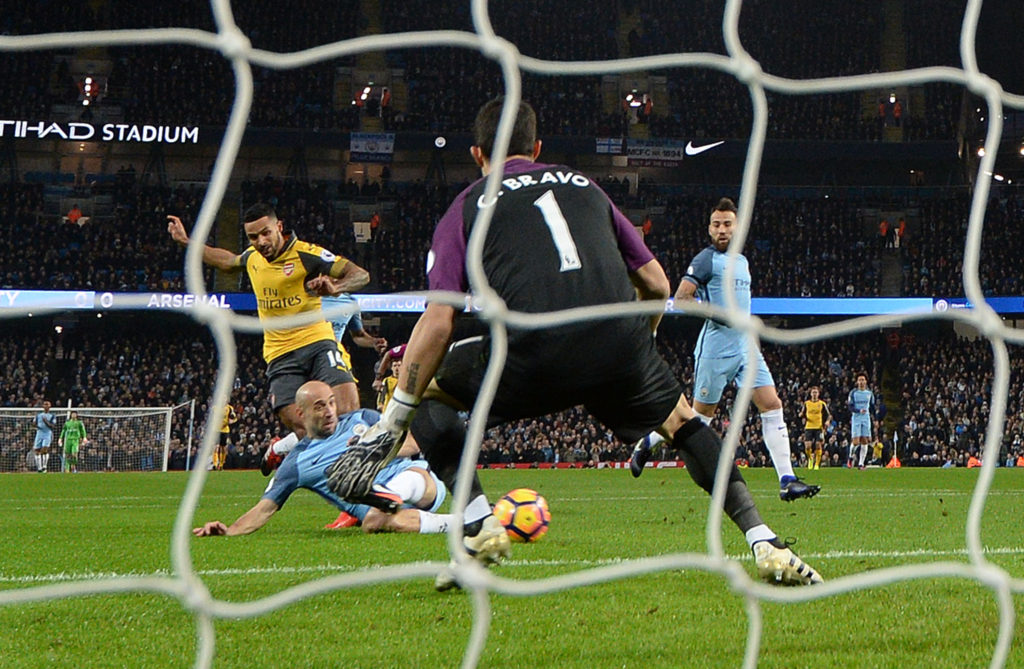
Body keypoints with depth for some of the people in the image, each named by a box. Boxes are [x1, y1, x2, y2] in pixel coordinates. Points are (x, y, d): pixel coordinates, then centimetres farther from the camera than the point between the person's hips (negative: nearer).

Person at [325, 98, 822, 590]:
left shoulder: (467, 207, 17)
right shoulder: (585, 187, 27)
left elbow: (438, 321, 4)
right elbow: (656, 285, 26)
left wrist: (390, 424, 7)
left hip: (530, 356, -3)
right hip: (621, 343, 3)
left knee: (426, 389, 21)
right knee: (682, 421, 30)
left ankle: (478, 524, 4)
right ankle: (766, 546, 18)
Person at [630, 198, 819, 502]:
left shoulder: (742, 262, 17)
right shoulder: (707, 260, -7)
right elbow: (681, 298, -14)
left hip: (745, 345, 7)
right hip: (717, 346, -7)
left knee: (772, 405, -6)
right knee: (700, 414, 2)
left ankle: (787, 480, -9)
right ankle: (646, 443, 25)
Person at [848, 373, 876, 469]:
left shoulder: (869, 393, 8)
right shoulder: (853, 393, -2)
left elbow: (872, 407, 18)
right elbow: (851, 407, -7)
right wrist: (859, 411, -23)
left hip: (866, 419, 3)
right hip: (856, 419, -3)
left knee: (865, 442, -2)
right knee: (856, 442, -11)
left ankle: (861, 463, 2)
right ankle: (851, 457, 17)